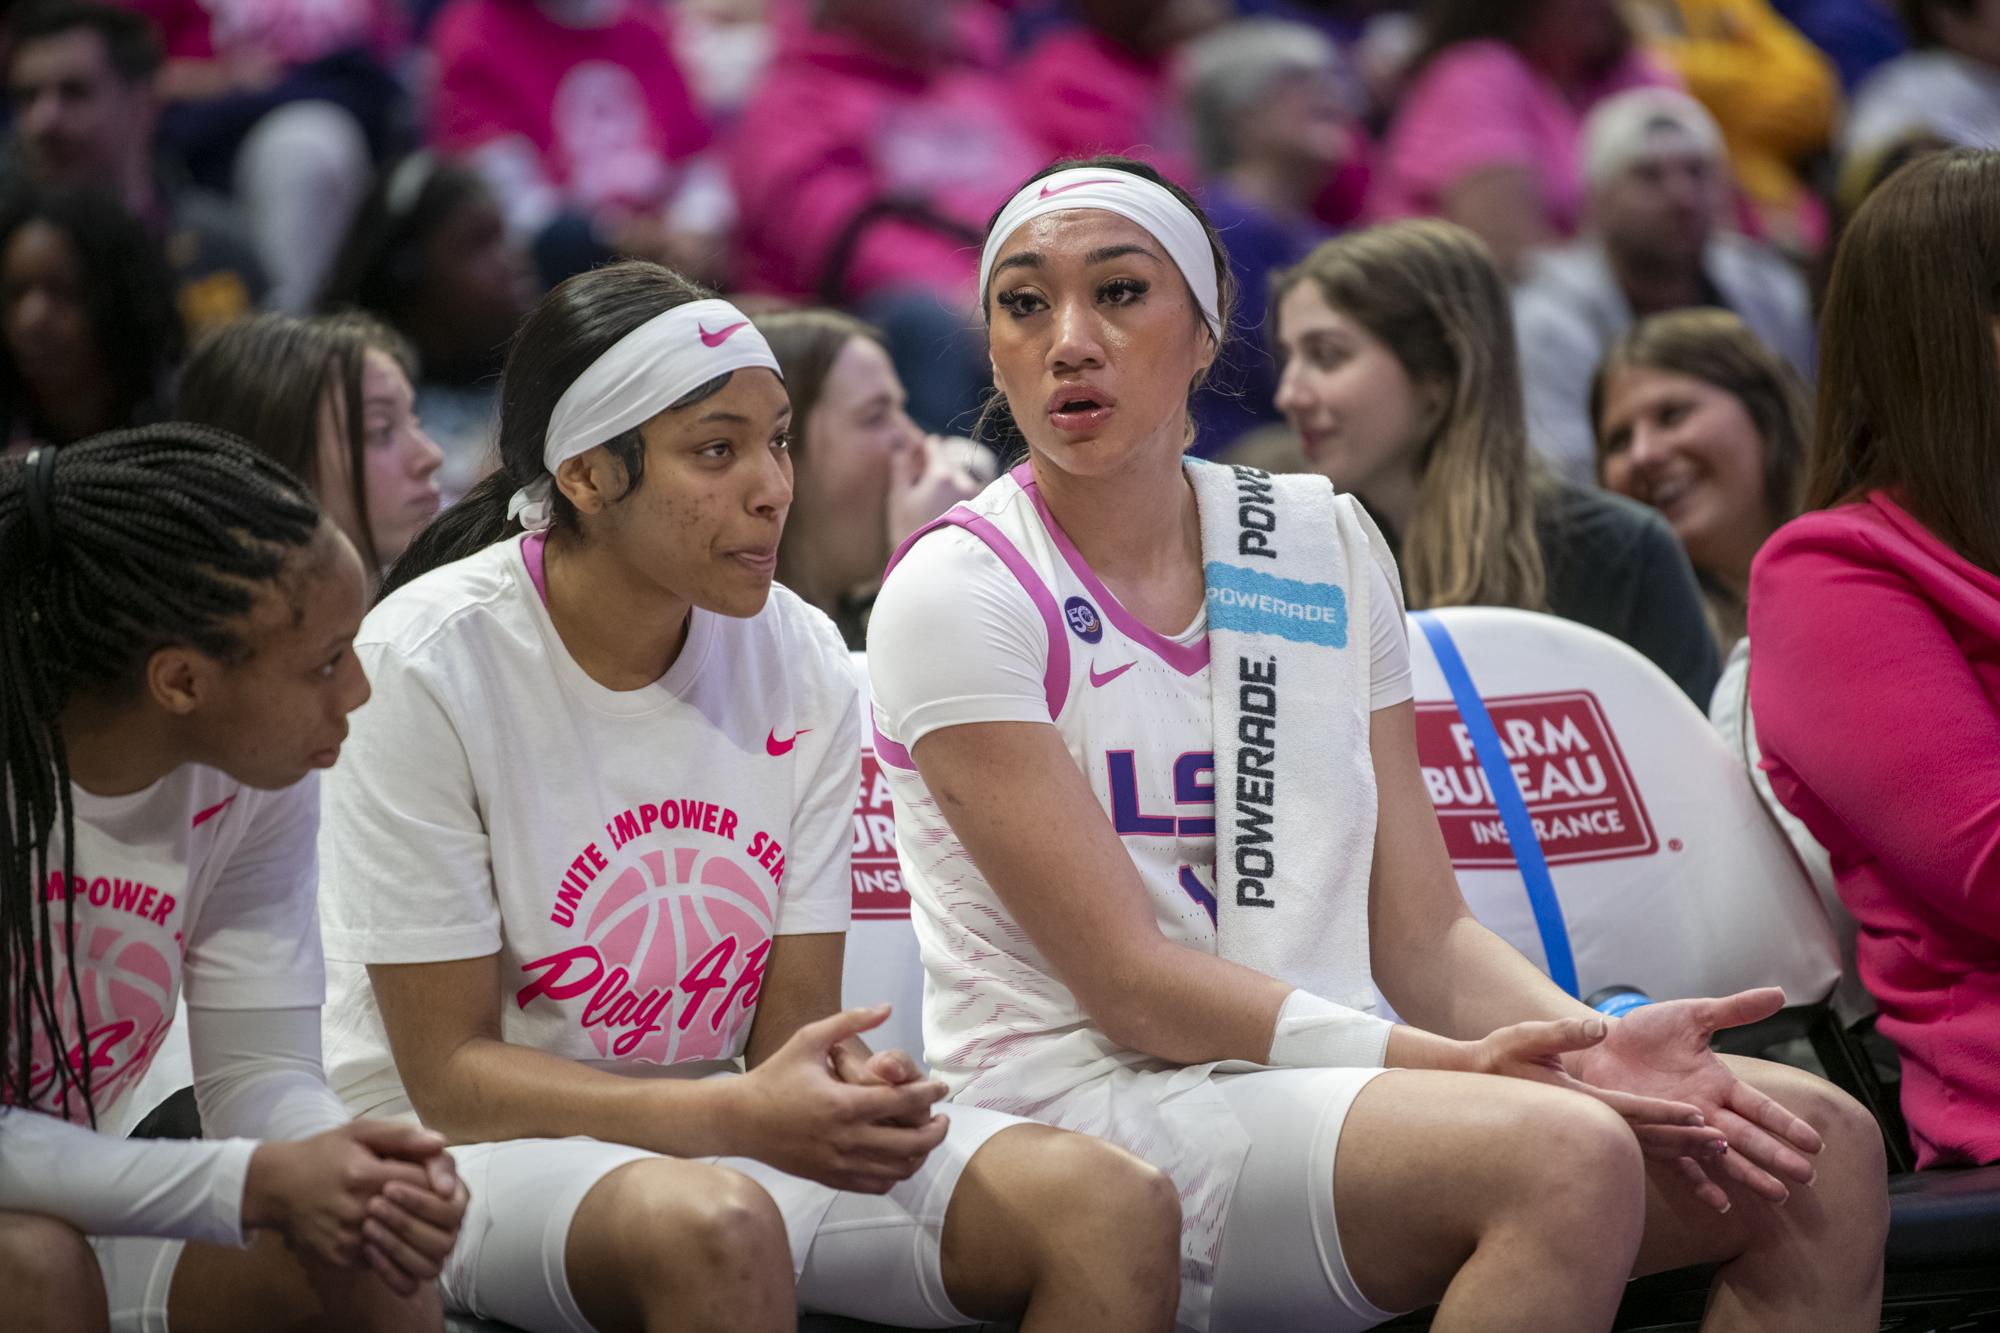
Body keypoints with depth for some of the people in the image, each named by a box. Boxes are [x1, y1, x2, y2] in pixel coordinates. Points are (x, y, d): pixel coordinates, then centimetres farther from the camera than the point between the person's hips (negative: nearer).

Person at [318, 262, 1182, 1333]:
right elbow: (450, 1076, -15)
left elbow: (793, 1029, 3)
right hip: (470, 1151, -5)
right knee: (713, 1223, -40)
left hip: (712, 1126, 5)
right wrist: (743, 1116, -29)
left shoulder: (800, 662, 1)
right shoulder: (426, 667, -14)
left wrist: (853, 1088, -23)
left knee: (1115, 1205, -19)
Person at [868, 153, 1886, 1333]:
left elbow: (1422, 934, 9)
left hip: (1337, 1084, 6)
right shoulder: (954, 595, -6)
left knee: (1820, 1147, -12)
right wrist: (1445, 1065, -22)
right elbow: (1130, 985, -12)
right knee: (1566, 1157, -32)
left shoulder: (1328, 545, 12)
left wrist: (1594, 1043, -12)